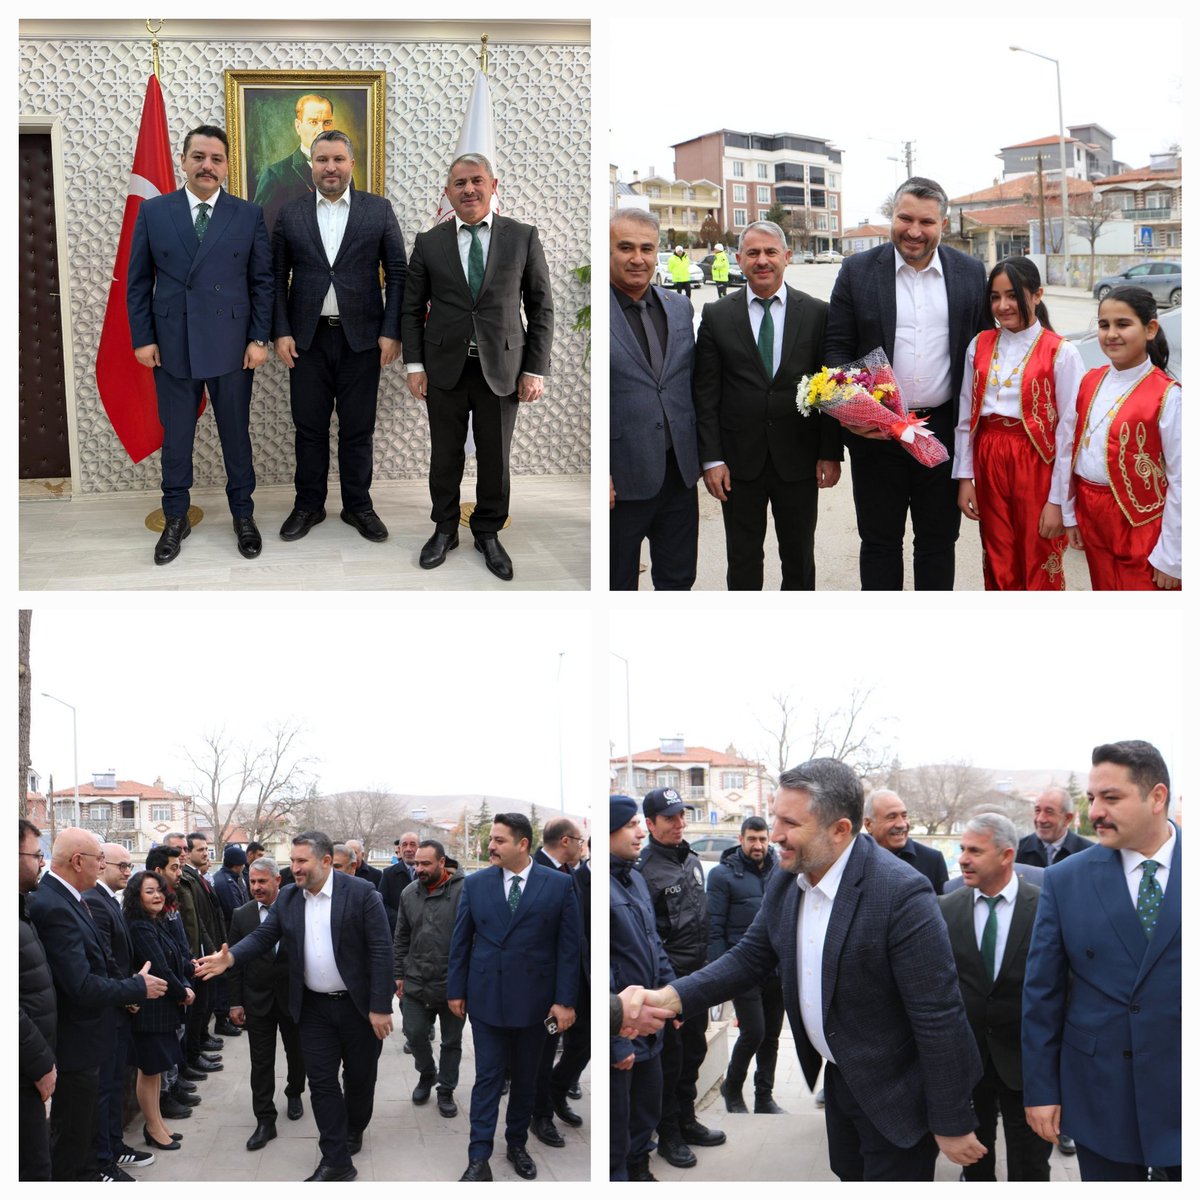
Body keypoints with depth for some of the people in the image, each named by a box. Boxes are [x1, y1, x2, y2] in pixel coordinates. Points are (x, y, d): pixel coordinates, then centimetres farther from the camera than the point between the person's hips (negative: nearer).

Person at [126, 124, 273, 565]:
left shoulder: (249, 215, 1)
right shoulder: (153, 211, 3)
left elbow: (262, 281, 2)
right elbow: (138, 281, 5)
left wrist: (259, 339, -4)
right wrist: (142, 338, -1)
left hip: (231, 345, -1)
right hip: (172, 345, 1)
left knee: (236, 434, 9)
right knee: (175, 436, 9)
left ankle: (243, 514, 23)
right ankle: (175, 518, 22)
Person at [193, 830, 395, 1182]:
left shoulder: (361, 893, -14)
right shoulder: (287, 899, 2)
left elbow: (380, 951, -15)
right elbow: (263, 936, -1)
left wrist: (380, 1006, -17)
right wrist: (231, 957, -23)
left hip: (358, 1005, -3)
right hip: (314, 1007, 4)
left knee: (360, 1076, 12)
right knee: (321, 1082, 1)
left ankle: (353, 1131, 37)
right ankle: (336, 1161, 6)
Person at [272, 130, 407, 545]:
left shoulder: (378, 210, 2)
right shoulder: (290, 214, 5)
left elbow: (397, 273, 1)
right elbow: (277, 278, 5)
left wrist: (391, 332, -5)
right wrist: (281, 332, -3)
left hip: (362, 338, -1)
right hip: (307, 338, 1)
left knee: (358, 429, 6)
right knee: (309, 427, 7)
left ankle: (358, 506, 19)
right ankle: (308, 505, 19)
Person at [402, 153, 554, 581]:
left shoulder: (523, 237, 0)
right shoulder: (429, 242, 3)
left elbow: (541, 308, 1)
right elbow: (412, 308, 7)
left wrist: (535, 369, -3)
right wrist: (414, 364, -1)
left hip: (501, 369, 0)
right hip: (444, 369, 1)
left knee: (495, 458, 8)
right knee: (445, 456, 9)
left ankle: (488, 534, 24)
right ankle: (444, 530, 25)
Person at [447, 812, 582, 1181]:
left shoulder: (559, 885, -4)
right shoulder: (475, 884, 0)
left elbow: (568, 946, -4)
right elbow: (460, 941, 5)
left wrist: (565, 1000, -7)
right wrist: (455, 989, 3)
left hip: (533, 999, 0)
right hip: (486, 997, 0)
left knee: (525, 1077, 12)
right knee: (487, 1077, 0)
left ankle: (517, 1145, 28)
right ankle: (479, 1157, 2)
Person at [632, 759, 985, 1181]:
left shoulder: (901, 894, -29)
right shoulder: (788, 878, -5)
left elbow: (939, 1018, -25)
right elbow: (751, 956, 4)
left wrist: (952, 1126, -20)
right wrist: (672, 997, -11)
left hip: (896, 1095, -7)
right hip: (838, 1078, 8)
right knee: (850, 1177, 23)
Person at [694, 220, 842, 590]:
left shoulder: (817, 314, 1)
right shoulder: (716, 316, 1)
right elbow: (705, 394, 0)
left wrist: (831, 454, -3)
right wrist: (711, 459, -6)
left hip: (798, 459, 0)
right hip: (739, 461, 0)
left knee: (799, 559, 12)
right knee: (742, 560, 10)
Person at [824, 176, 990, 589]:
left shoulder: (970, 272, 2)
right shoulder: (858, 271, -2)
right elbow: (836, 348, 0)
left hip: (944, 429, 1)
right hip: (876, 432, -1)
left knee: (938, 540, 12)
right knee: (879, 541, 10)